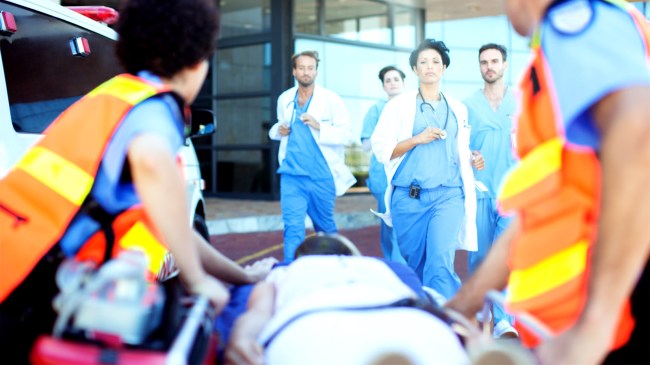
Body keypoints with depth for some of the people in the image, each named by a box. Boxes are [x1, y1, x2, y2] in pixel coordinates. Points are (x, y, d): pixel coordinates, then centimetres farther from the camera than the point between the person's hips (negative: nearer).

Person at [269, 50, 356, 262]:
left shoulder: (331, 100, -5)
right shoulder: (284, 99, 8)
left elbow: (346, 135, -10)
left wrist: (319, 127, -24)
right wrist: (279, 130, 1)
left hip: (321, 176, -2)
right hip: (292, 175, 2)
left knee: (325, 228, 15)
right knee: (292, 228, -6)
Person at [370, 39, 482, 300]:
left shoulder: (458, 109, 14)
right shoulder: (399, 105, 4)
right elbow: (380, 148, -3)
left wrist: (472, 159, 4)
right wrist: (417, 139, -13)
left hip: (448, 196, 1)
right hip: (409, 197, -1)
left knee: (441, 264, -15)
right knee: (415, 264, 9)